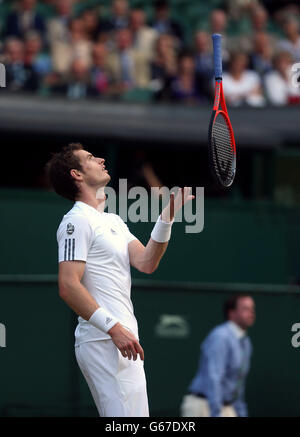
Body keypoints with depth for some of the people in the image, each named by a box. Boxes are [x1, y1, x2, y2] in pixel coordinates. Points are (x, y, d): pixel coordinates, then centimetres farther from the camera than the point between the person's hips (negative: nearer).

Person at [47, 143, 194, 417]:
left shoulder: (114, 221, 22)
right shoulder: (78, 221, -8)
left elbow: (146, 263, 10)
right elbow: (68, 286, -16)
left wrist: (168, 215, 1)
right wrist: (114, 328, -22)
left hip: (122, 340, 10)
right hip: (103, 341, -10)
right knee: (129, 421, -18)